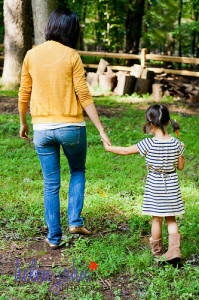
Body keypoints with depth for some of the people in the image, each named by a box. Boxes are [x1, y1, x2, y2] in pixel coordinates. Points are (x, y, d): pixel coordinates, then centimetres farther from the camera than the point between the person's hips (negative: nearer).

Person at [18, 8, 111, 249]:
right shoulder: (71, 56, -7)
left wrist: (23, 123, 22)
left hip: (42, 128, 2)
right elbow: (84, 96, -9)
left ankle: (54, 236, 16)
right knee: (78, 171, 22)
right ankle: (75, 220, 11)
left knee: (51, 184, 11)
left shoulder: (32, 55, 2)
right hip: (71, 126, -2)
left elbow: (24, 94, 7)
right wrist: (101, 130, -6)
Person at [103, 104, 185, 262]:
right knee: (171, 219, 13)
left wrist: (109, 148, 10)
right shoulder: (176, 143, -7)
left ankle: (157, 249, 27)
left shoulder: (148, 144, -16)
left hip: (155, 186, -3)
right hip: (172, 185, 3)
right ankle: (174, 249, 2)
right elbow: (180, 167, 2)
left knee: (157, 219, 11)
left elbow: (126, 150, -5)